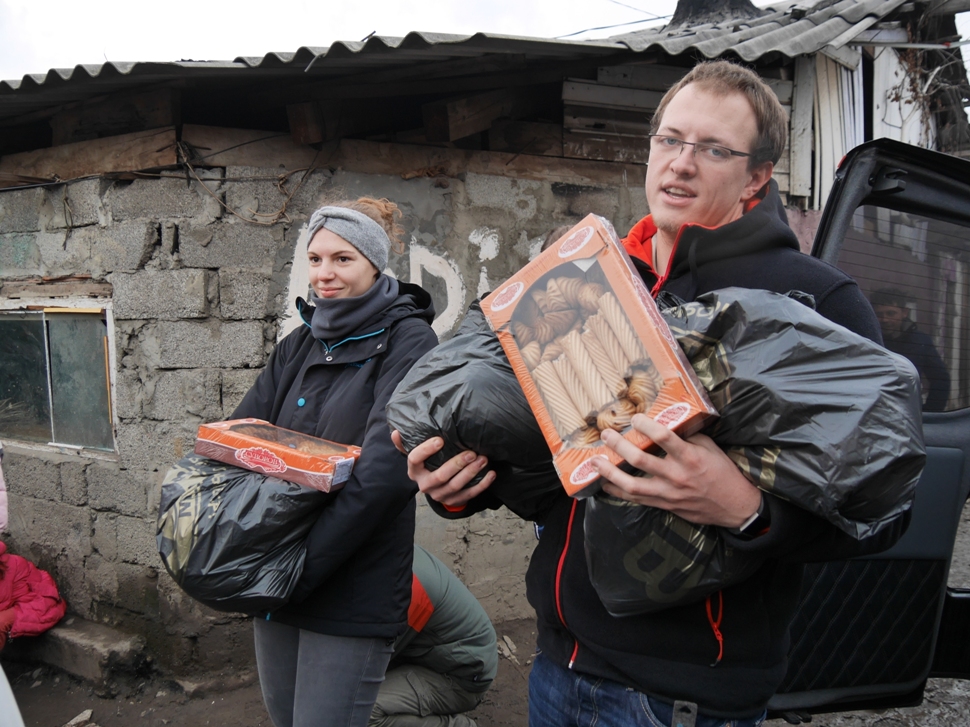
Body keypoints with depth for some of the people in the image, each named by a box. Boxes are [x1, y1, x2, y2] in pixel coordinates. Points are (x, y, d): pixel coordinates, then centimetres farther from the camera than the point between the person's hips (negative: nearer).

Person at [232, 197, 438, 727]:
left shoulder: (406, 343, -10)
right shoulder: (300, 344, 11)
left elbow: (384, 469, -21)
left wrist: (300, 566, -22)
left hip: (352, 595, -6)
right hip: (275, 582, 6)